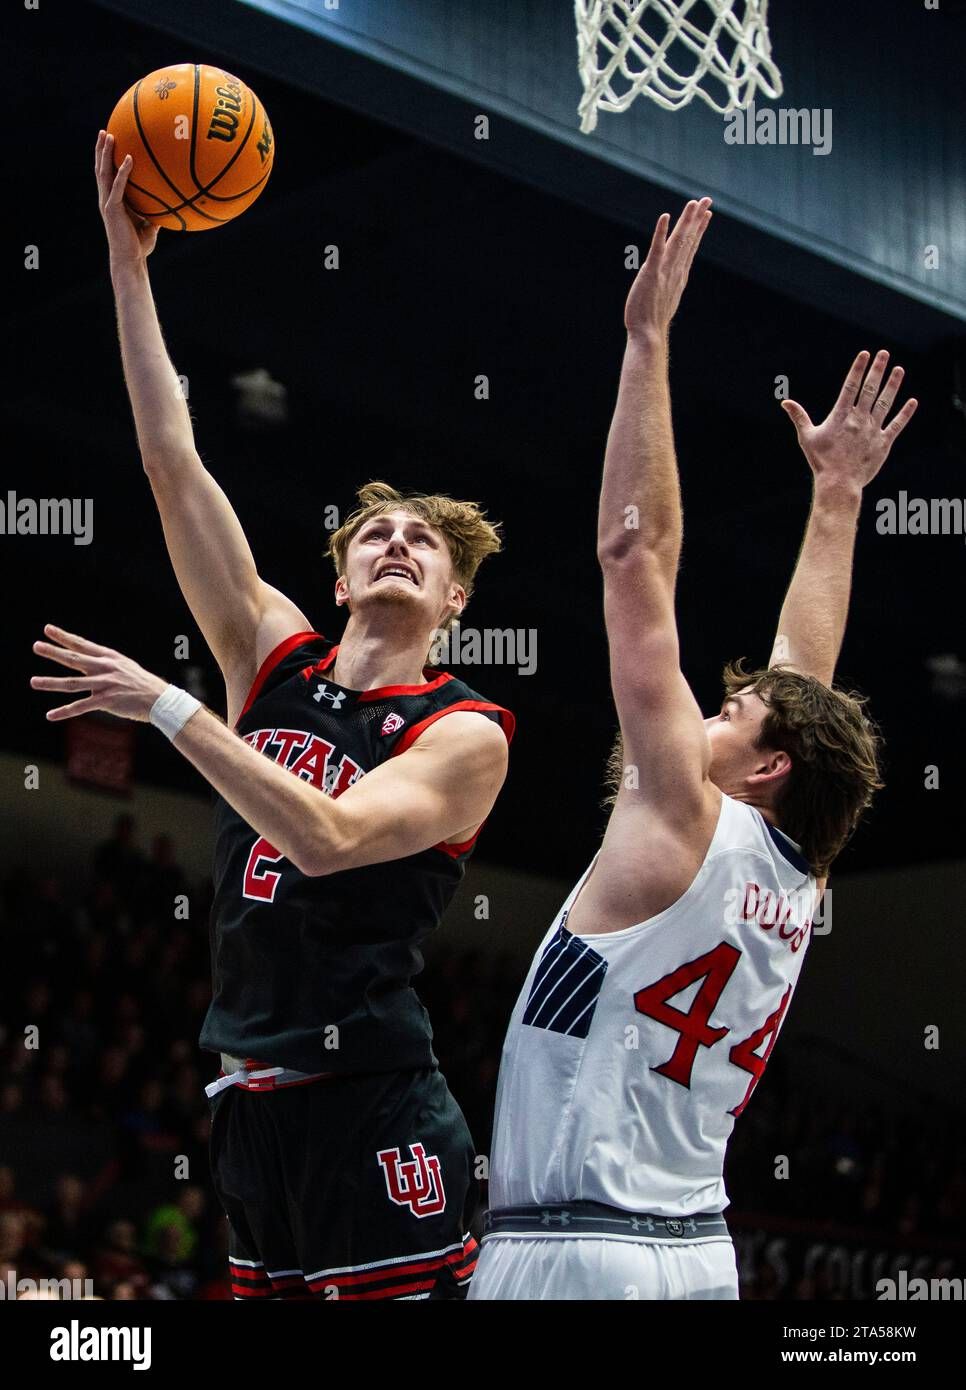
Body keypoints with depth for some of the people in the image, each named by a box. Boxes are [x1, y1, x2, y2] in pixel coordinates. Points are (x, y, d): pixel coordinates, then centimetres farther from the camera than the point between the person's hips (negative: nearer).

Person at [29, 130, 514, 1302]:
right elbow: (173, 466, 6)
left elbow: (329, 838, -22)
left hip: (372, 1109, -6)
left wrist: (168, 709, -22)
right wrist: (127, 264, 1)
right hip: (252, 1103, 6)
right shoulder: (278, 658, 10)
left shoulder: (465, 734, -4)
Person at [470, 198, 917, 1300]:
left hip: (576, 1255, -8)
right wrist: (837, 491, 33)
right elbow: (805, 675, 25)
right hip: (694, 1252, 8)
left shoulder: (687, 827, -7)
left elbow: (636, 555, -8)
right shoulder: (795, 877, 12)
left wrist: (648, 341, -4)